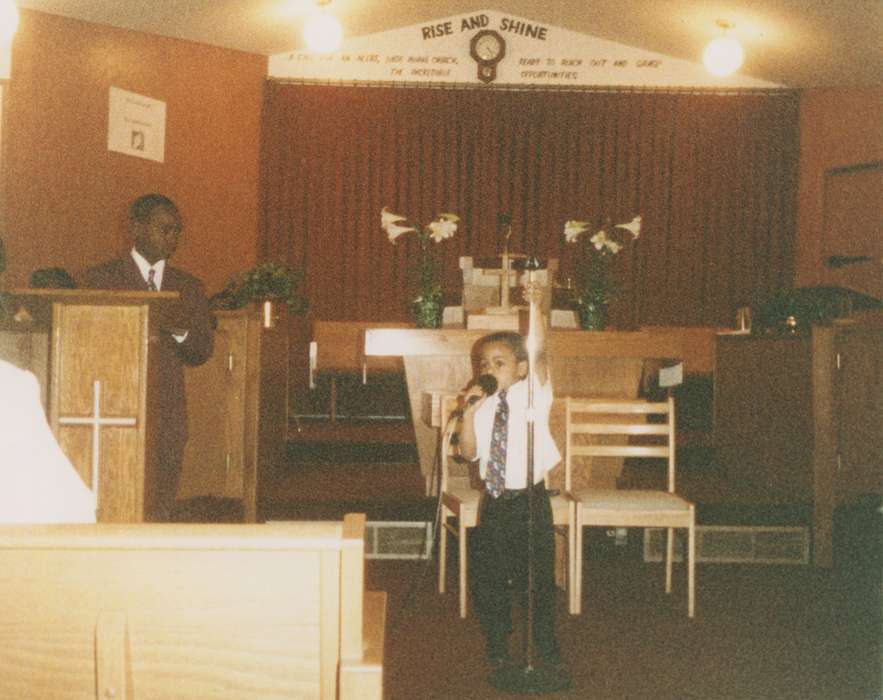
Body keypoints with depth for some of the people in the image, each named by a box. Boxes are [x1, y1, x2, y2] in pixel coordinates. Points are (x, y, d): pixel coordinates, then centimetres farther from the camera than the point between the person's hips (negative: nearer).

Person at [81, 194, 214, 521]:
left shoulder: (189, 287, 16)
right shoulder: (100, 278, 5)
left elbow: (204, 351, 11)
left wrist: (181, 331, -10)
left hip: (169, 417, 3)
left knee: (159, 511, 1)